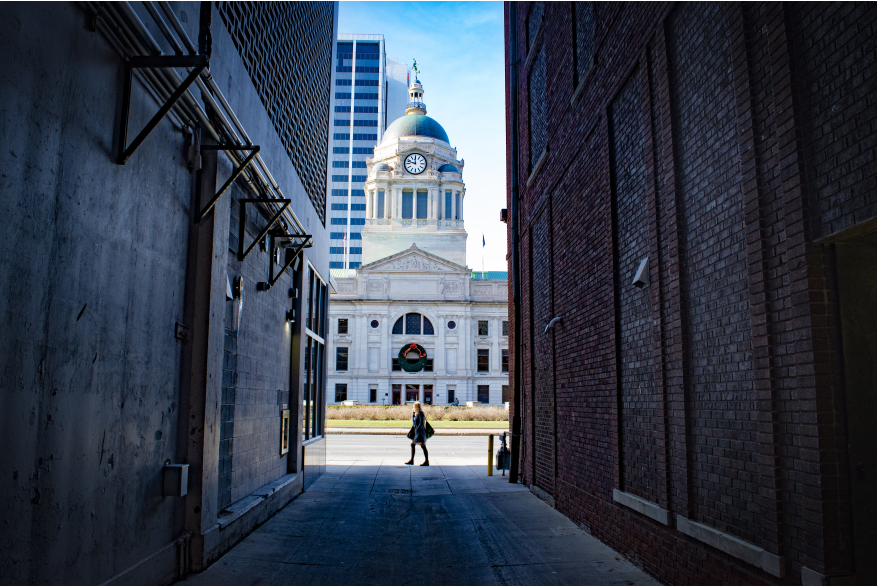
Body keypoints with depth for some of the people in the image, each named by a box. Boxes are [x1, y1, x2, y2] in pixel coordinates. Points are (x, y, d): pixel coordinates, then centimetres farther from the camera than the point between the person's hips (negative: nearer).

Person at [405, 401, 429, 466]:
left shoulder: (420, 413, -15)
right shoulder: (416, 413, 14)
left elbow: (421, 423, -20)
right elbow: (413, 421, 20)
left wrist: (417, 429, -16)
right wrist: (412, 413, 14)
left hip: (420, 432, -10)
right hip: (416, 432, 10)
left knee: (423, 446, -8)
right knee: (412, 444, 12)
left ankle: (427, 462, -5)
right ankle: (411, 460, 17)